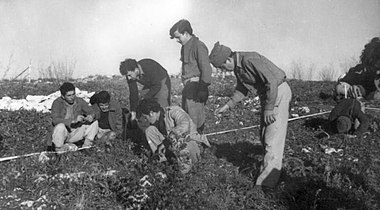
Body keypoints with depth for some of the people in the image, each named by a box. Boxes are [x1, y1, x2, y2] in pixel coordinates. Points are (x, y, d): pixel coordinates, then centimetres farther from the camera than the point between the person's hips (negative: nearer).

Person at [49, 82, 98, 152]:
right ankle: (59, 149, -11)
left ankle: (87, 145, -3)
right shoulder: (57, 103, -16)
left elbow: (91, 112, -3)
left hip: (74, 134, 3)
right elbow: (55, 120, -29)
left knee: (94, 123, -9)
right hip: (62, 135, -3)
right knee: (60, 126, -36)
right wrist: (74, 120, -40)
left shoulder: (80, 101, -4)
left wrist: (90, 117, -29)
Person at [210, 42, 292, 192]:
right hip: (267, 95, 10)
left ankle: (266, 183, -7)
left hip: (279, 92, -10)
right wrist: (227, 106, 12)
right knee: (264, 137, 15)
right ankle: (272, 166, 31)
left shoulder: (250, 60, -25)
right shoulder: (237, 67, 5)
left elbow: (272, 82, -28)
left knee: (273, 138, -9)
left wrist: (268, 108, -23)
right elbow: (242, 89, 18)